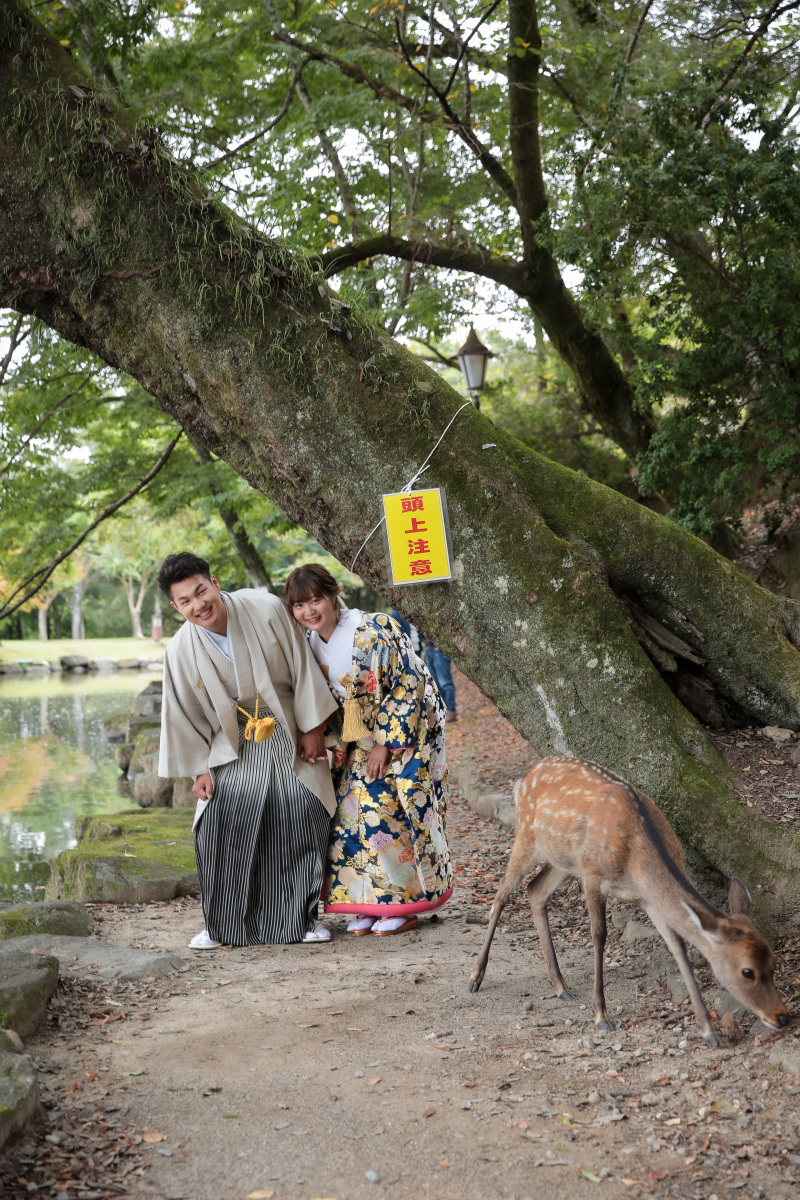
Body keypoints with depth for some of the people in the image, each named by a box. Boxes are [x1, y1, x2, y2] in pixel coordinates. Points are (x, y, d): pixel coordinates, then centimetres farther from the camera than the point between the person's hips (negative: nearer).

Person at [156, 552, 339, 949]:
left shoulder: (265, 608, -17)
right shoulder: (180, 651, -11)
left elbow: (302, 667, -8)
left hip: (288, 734, -1)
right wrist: (199, 768, 2)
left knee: (304, 814, -12)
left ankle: (305, 916, 5)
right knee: (218, 824, -10)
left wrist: (312, 728, -6)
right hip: (233, 743, 1)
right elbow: (185, 713, 1)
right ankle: (222, 925, 6)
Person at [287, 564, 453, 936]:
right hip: (360, 739, 7)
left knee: (386, 805, -12)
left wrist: (385, 744, -18)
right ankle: (367, 905, 8)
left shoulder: (373, 630, -21)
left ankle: (401, 904, -1)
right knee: (351, 810, -1)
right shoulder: (311, 645, 0)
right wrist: (336, 748, 0)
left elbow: (405, 688, -19)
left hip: (405, 731, -6)